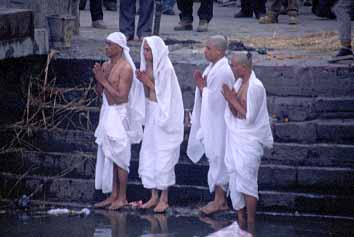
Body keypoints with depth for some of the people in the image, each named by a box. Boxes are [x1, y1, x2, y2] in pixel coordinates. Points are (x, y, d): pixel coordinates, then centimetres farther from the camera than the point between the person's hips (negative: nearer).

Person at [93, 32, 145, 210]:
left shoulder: (126, 68, -15)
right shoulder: (106, 66, 10)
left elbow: (122, 96, -20)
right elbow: (100, 92, 15)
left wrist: (104, 81, -18)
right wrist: (98, 79, -4)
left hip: (119, 114, -8)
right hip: (107, 113, 8)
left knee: (119, 157, -3)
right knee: (108, 156, 11)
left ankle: (122, 197, 4)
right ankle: (113, 195, 18)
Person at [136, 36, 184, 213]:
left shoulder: (165, 68, -17)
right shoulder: (147, 66, 5)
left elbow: (164, 94, -15)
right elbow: (147, 94, 11)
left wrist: (148, 83, -18)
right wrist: (143, 82, -7)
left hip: (165, 116, -8)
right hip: (151, 115, 8)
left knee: (163, 158, -2)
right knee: (148, 156, 9)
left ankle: (164, 199, 7)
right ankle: (154, 196, 19)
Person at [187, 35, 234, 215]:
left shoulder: (223, 72, -21)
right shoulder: (213, 67, 9)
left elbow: (213, 99, -22)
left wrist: (202, 86, -10)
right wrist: (202, 84, -2)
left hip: (218, 124, -10)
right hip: (210, 123, 10)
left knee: (218, 159, -2)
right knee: (215, 159, 14)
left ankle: (219, 201, 6)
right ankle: (220, 199, 21)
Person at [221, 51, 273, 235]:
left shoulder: (255, 87, -16)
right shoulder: (239, 84, 9)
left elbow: (249, 117, -17)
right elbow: (235, 114, 11)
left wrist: (234, 101, -16)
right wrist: (230, 101, -7)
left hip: (249, 142, -8)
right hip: (235, 140, 8)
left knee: (247, 181, -7)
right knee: (235, 180, 10)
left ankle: (250, 226, 0)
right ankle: (240, 222, 19)